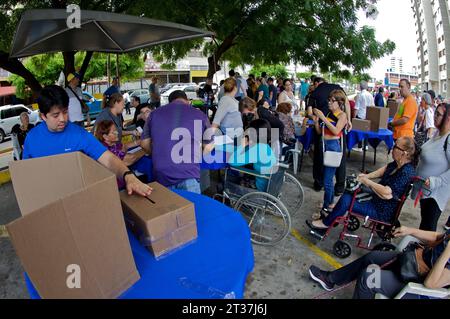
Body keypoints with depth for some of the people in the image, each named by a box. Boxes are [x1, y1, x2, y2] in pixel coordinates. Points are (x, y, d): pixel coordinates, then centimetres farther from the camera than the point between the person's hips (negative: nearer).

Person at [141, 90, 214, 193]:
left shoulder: (154, 114, 12)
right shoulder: (199, 114, 6)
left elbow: (144, 144, 16)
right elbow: (209, 147, 11)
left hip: (161, 175, 3)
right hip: (188, 174, -3)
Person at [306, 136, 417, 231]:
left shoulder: (406, 172, -30)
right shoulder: (399, 163, -4)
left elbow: (386, 194, -38)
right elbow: (385, 169, 16)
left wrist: (367, 181, -24)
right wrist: (367, 175, 1)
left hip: (383, 212, -10)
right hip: (376, 199, 10)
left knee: (346, 200, -16)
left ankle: (326, 223, 6)